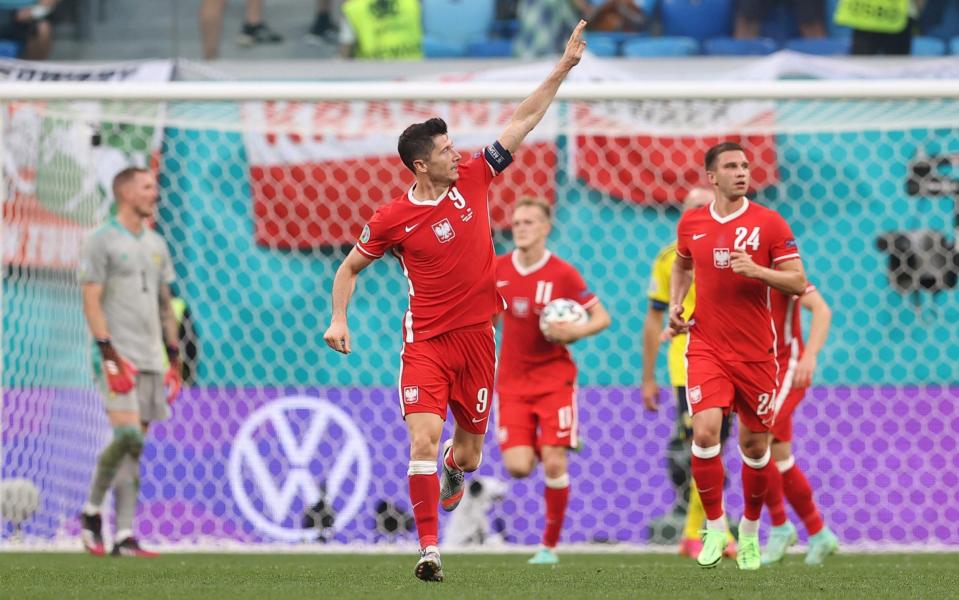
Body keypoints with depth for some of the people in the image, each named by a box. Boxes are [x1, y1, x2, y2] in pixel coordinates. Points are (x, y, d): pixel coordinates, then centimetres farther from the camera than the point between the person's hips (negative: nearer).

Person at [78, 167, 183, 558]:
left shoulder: (156, 245, 17)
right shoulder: (101, 242, -3)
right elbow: (91, 302, -9)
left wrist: (174, 358, 16)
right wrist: (109, 354, -18)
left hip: (151, 361, 7)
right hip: (119, 358, -7)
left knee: (136, 448, 3)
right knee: (126, 436, -19)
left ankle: (124, 537, 3)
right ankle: (91, 512, -1)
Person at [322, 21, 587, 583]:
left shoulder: (473, 179, -1)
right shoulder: (393, 217, -7)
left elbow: (522, 121, 2)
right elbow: (351, 267, 8)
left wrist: (563, 68, 0)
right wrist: (339, 320, -2)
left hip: (477, 336, 3)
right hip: (426, 341, -3)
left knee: (470, 448, 10)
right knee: (424, 439, -19)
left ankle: (453, 473, 50)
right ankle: (429, 548, -12)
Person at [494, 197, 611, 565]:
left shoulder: (562, 274, -8)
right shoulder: (498, 270, 1)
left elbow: (601, 317, -3)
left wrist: (575, 332, -20)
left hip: (554, 377, -3)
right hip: (512, 381, 3)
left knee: (553, 464, -10)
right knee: (518, 467, -10)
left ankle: (550, 545, 5)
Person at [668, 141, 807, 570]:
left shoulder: (769, 223, -5)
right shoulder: (691, 223, 4)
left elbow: (798, 282, -7)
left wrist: (756, 270, -22)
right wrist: (675, 303, 9)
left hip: (755, 352, -1)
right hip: (706, 345, 1)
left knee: (755, 443, 7)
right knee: (705, 430, -18)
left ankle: (750, 531, 28)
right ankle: (714, 527, -3)